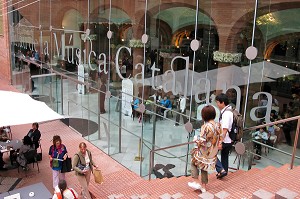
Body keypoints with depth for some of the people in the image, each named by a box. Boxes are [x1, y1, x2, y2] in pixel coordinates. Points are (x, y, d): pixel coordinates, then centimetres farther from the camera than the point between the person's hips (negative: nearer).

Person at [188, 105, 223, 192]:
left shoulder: (206, 126, -26)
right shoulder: (218, 125, -5)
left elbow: (202, 141, -24)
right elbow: (220, 138, 5)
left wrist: (196, 139, -4)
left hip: (204, 152, -6)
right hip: (213, 153, 6)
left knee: (193, 163, 19)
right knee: (204, 168, 22)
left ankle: (196, 182, 14)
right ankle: (203, 186, 30)